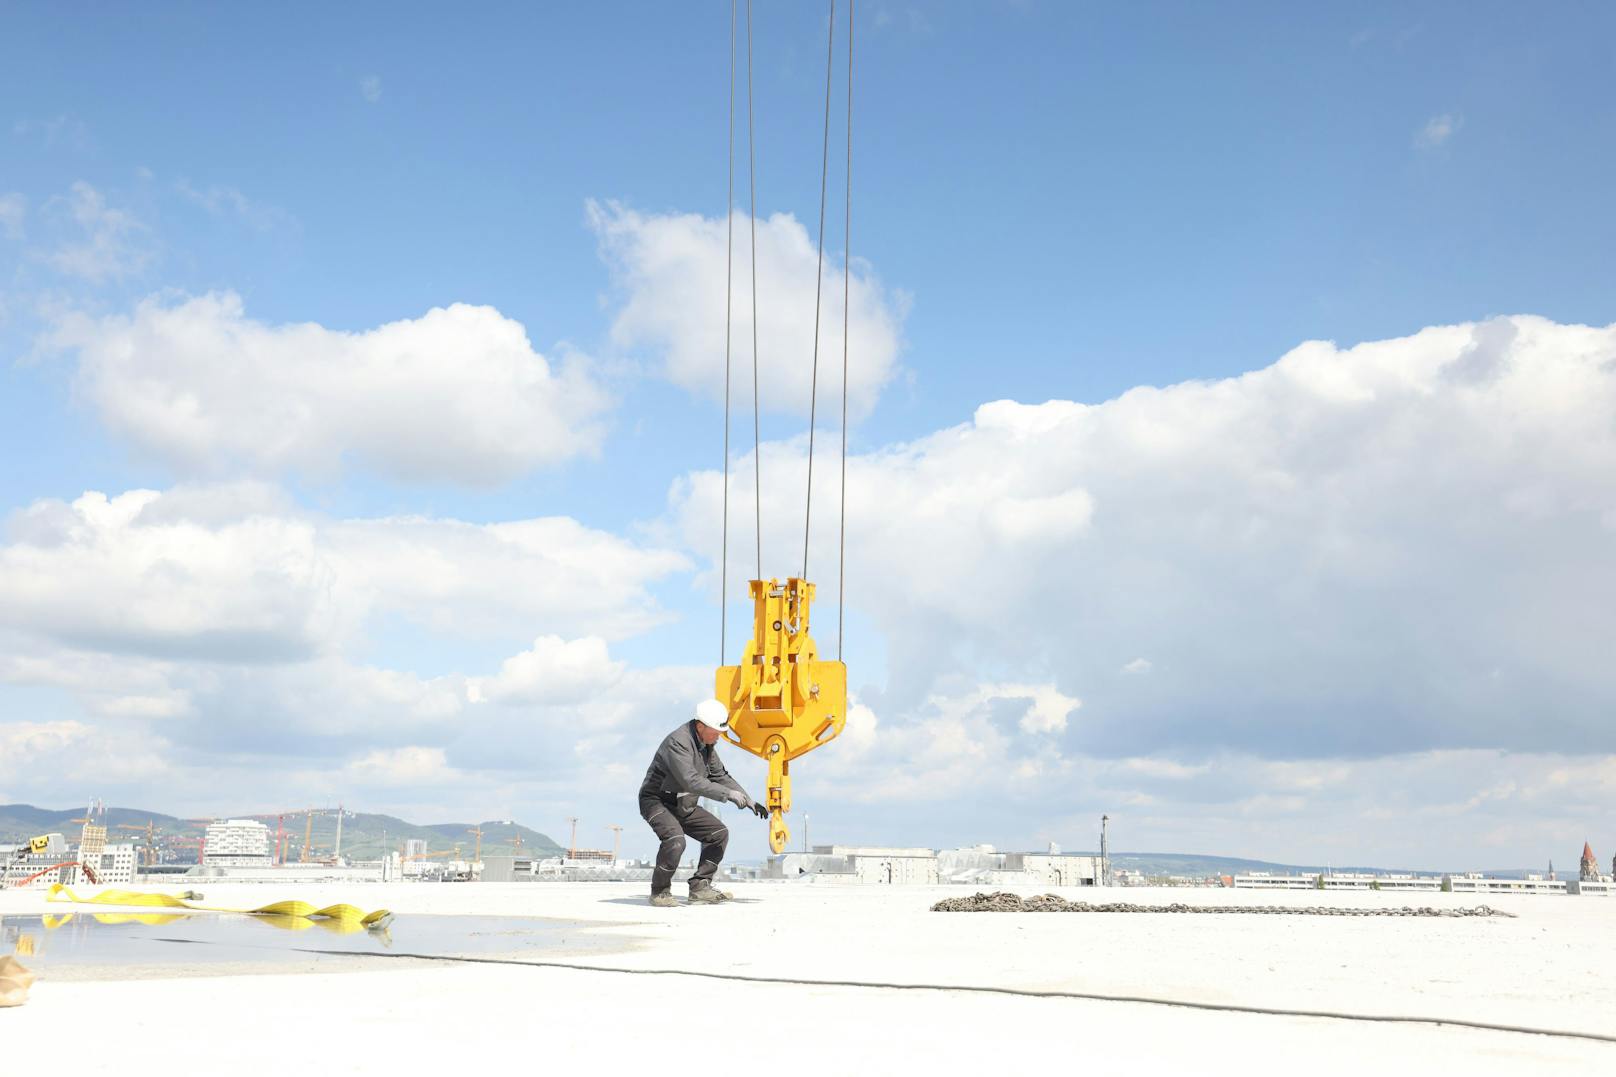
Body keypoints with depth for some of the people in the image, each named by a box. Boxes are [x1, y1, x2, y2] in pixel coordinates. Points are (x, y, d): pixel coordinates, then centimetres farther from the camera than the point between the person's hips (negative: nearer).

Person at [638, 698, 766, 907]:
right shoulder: (678, 742, -27)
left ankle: (700, 887, 6)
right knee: (675, 840, -31)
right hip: (657, 801, -9)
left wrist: (749, 801, 6)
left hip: (683, 805, 9)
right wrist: (729, 794, -34)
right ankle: (660, 892, -12)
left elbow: (719, 775, 14)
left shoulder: (706, 744, 4)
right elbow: (691, 781, -36)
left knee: (719, 833, 4)